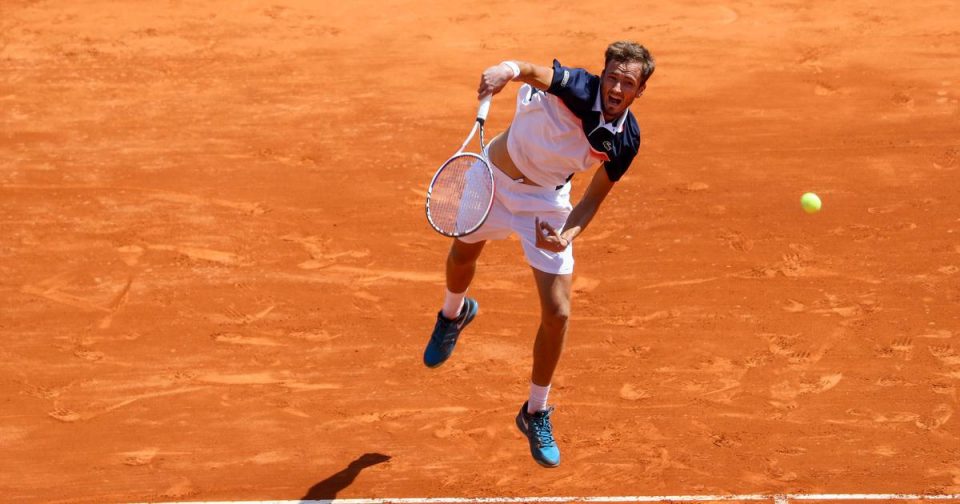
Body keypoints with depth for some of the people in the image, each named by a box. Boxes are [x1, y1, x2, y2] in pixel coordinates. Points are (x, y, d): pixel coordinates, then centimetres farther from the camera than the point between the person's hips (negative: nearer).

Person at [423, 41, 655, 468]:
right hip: (495, 176, -1)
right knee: (461, 257, 26)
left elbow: (593, 199, -9)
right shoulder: (578, 88, -31)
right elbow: (531, 71, -51)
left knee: (557, 312, -5)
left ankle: (536, 414, 17)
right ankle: (454, 313, 65)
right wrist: (505, 70, -75)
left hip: (547, 201, 1)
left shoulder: (626, 141, -19)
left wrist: (568, 234, -28)